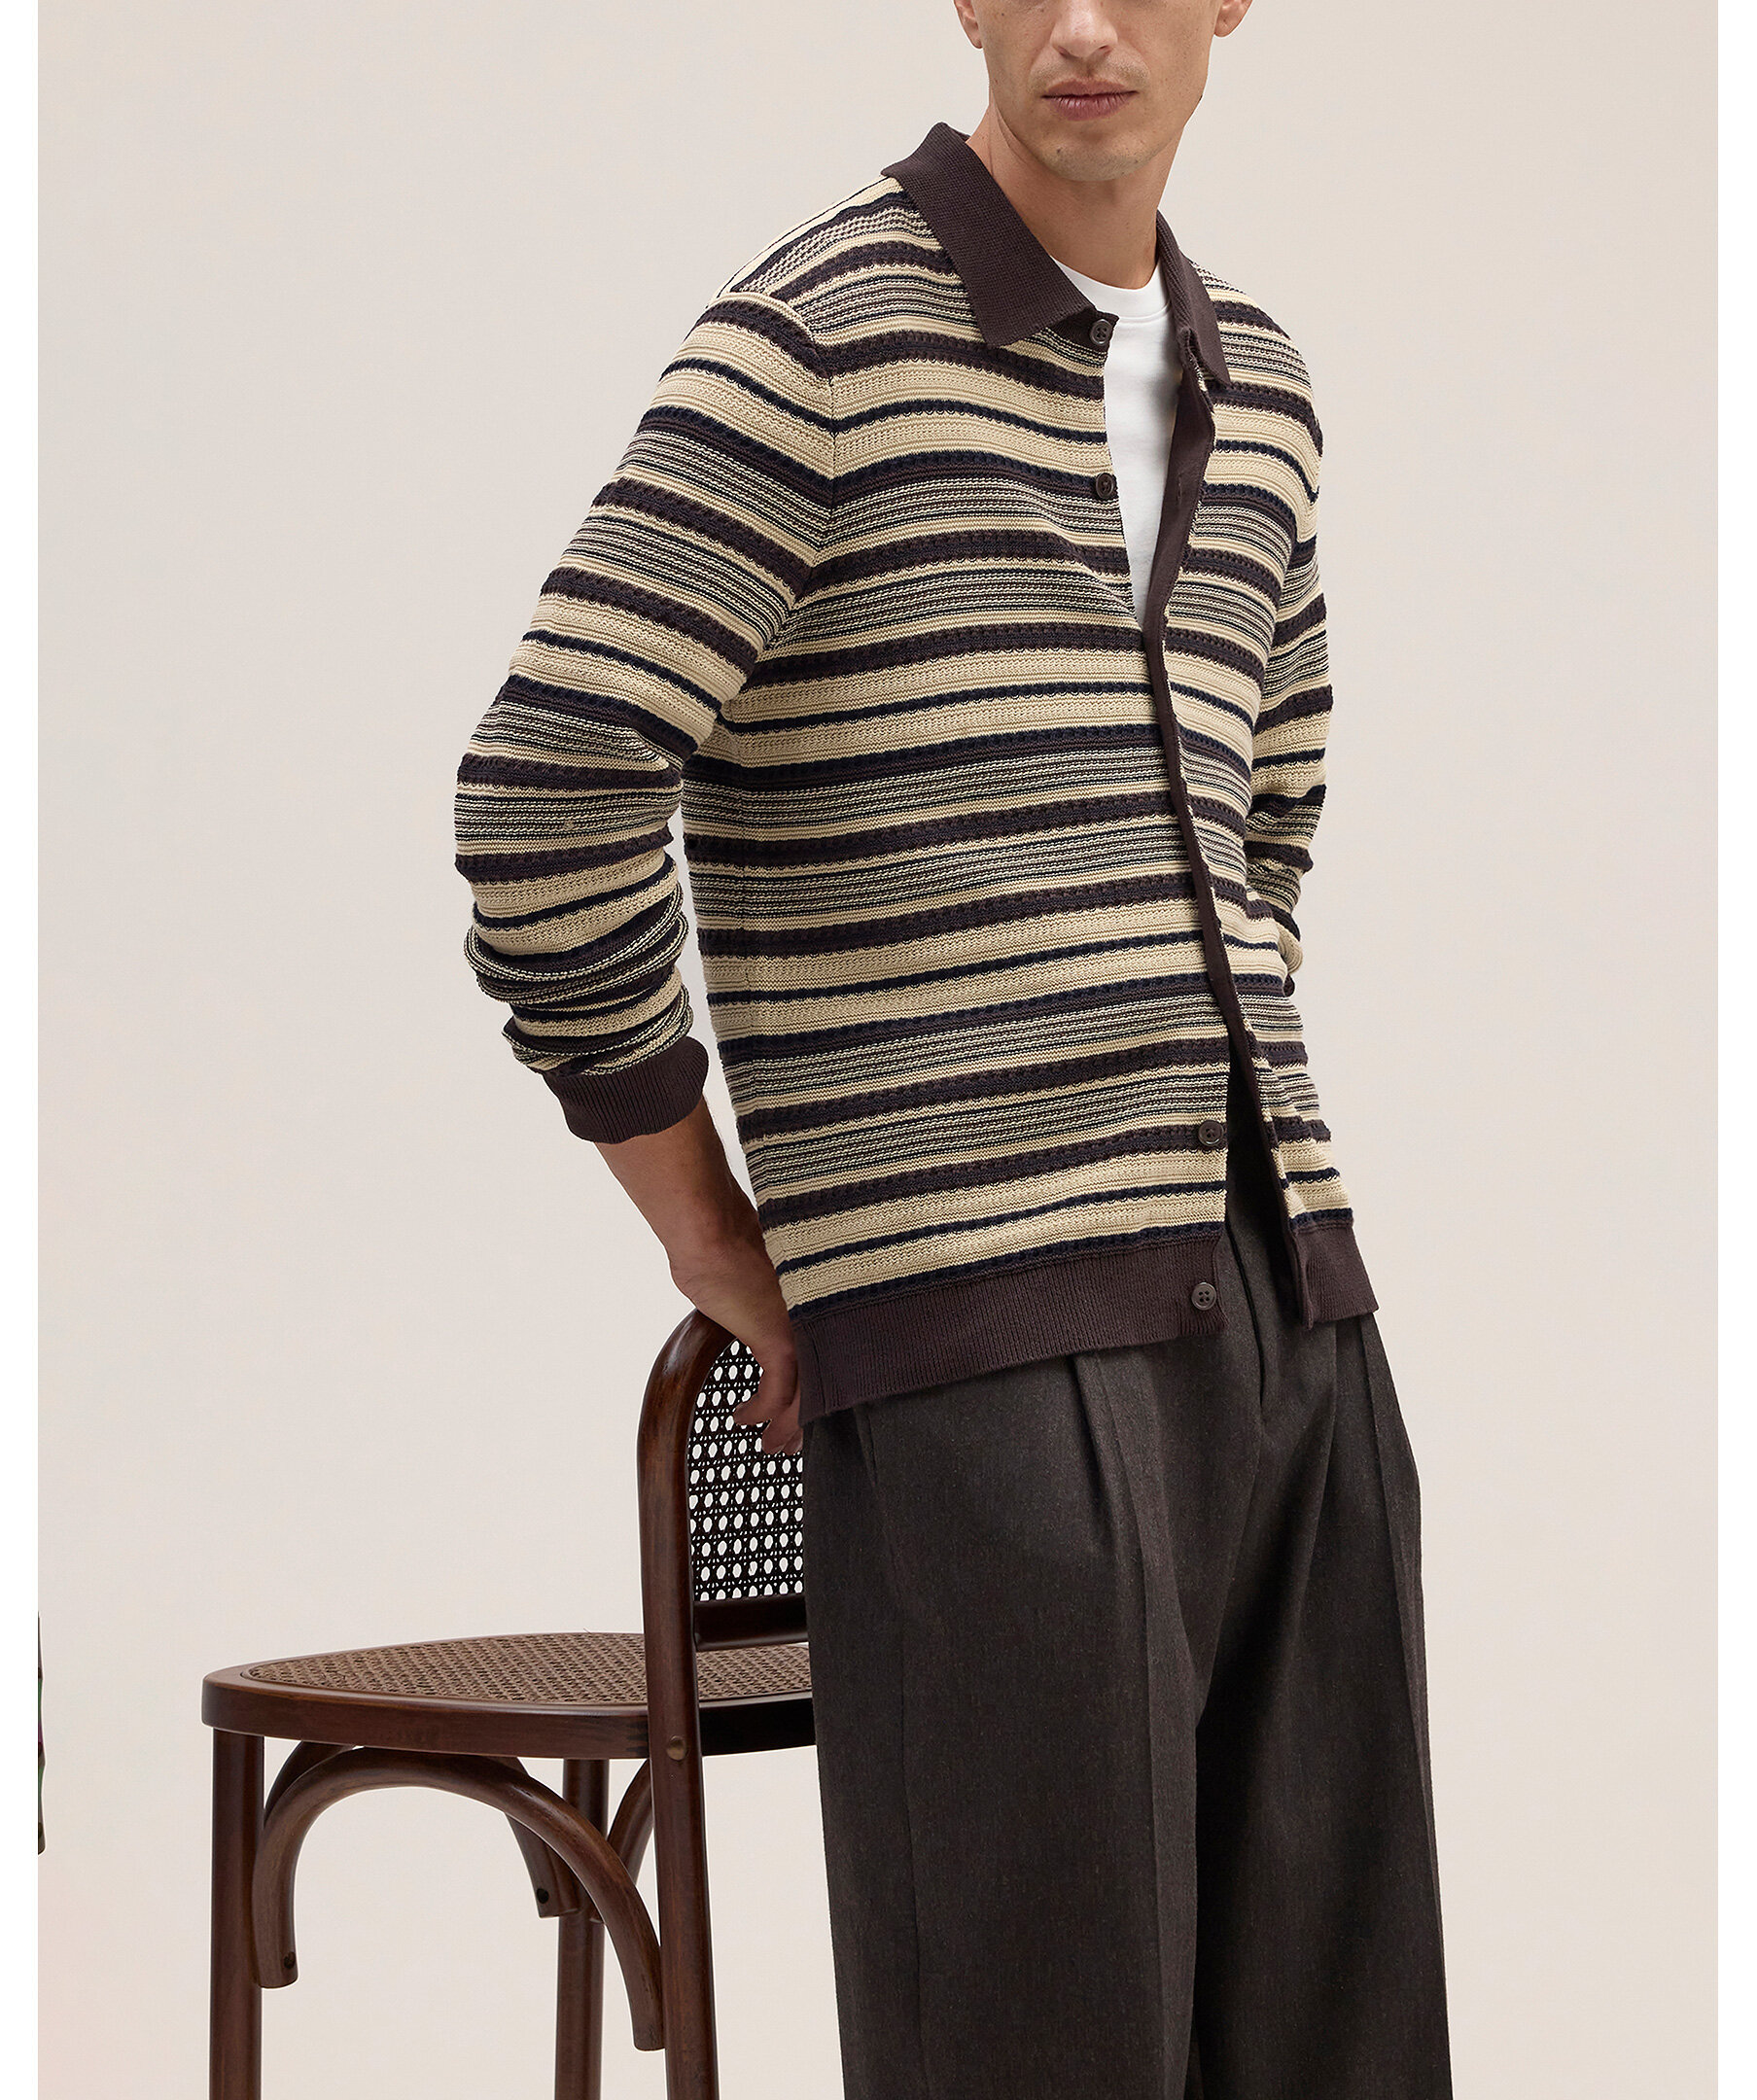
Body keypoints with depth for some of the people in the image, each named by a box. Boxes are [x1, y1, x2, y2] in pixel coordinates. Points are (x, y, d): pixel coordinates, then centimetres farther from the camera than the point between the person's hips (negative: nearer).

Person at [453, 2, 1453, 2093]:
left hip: (1271, 1293, 7)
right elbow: (549, 800, -14)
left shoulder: (1243, 380, 17)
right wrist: (716, 1234, -4)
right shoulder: (819, 333, -7)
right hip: (980, 1331, -7)